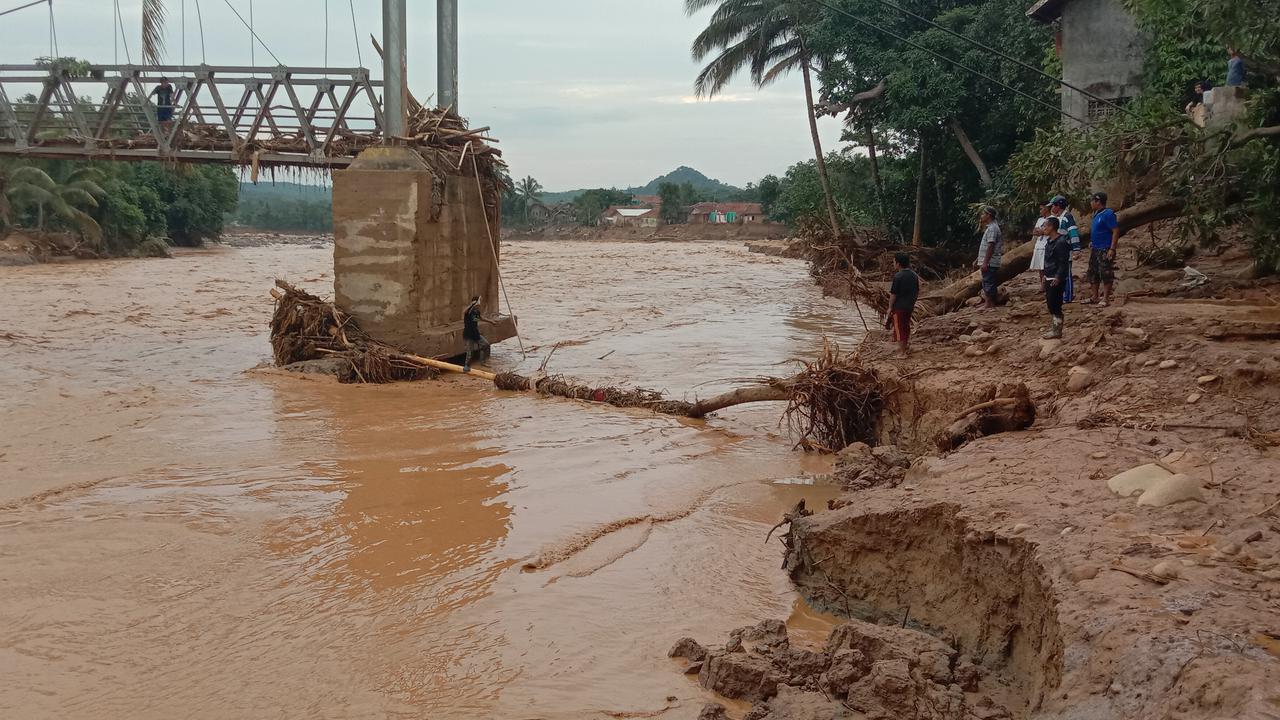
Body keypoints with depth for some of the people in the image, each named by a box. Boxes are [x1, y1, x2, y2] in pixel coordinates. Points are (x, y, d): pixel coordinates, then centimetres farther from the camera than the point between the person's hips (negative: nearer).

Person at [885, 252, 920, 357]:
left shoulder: (898, 277, -18)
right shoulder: (914, 275, 4)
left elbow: (893, 294, -15)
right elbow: (917, 292, 11)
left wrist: (890, 307, -6)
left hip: (899, 307, -7)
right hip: (910, 307, 7)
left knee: (899, 329, 2)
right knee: (906, 327, 22)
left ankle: (903, 353, 6)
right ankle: (906, 346, 29)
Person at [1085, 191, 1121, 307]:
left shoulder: (1108, 214, -15)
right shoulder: (1096, 214, 12)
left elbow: (1116, 231, -19)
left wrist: (1112, 249, -23)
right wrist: (1092, 242, 18)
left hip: (1105, 250, -10)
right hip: (1095, 249, 10)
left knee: (1106, 274, -5)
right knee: (1093, 273, 14)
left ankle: (1106, 299, -1)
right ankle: (1095, 297, 23)